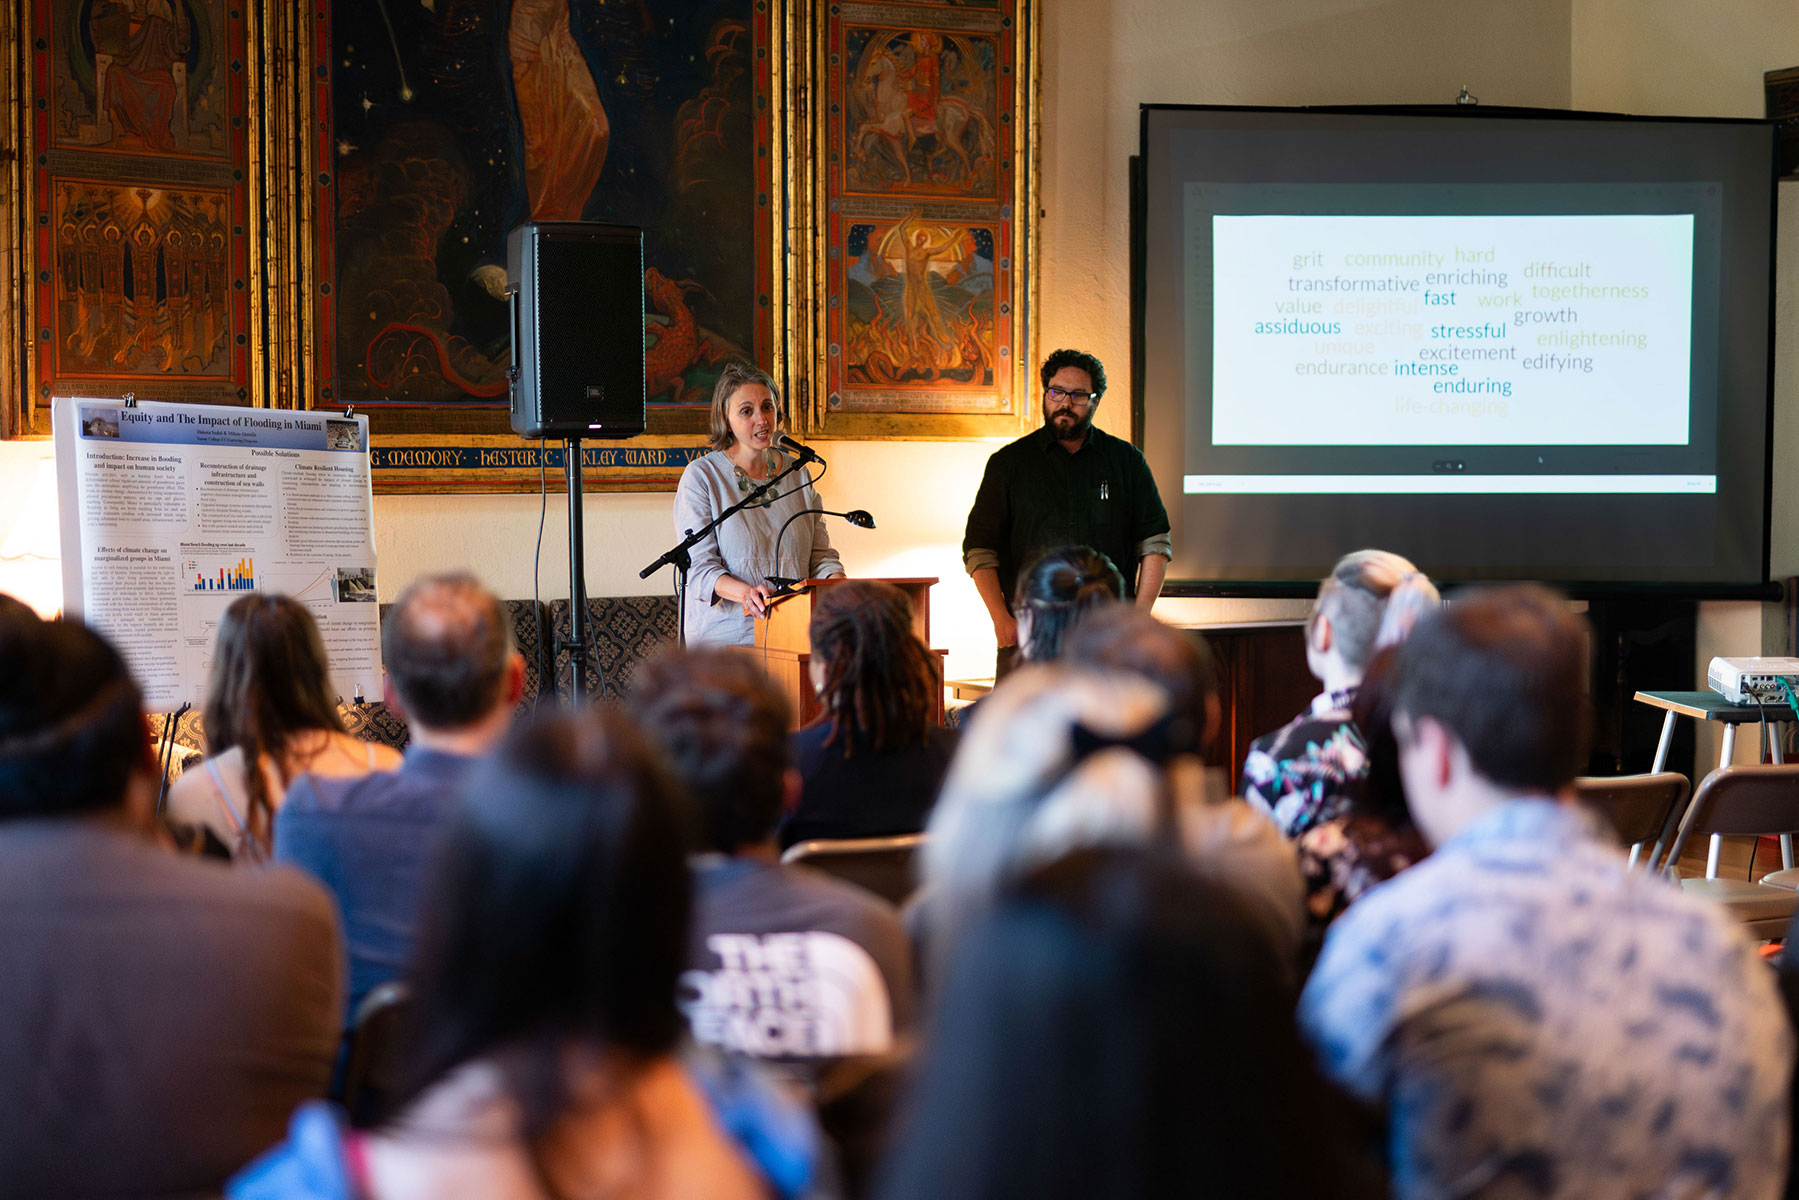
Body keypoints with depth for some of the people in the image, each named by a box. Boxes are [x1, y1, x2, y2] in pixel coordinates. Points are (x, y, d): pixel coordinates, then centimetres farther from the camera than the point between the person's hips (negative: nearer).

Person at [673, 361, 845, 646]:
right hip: (726, 635, -4)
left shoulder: (798, 474, 15)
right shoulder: (701, 476, 0)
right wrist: (745, 592, -26)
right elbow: (700, 566, -7)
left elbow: (820, 554, 15)